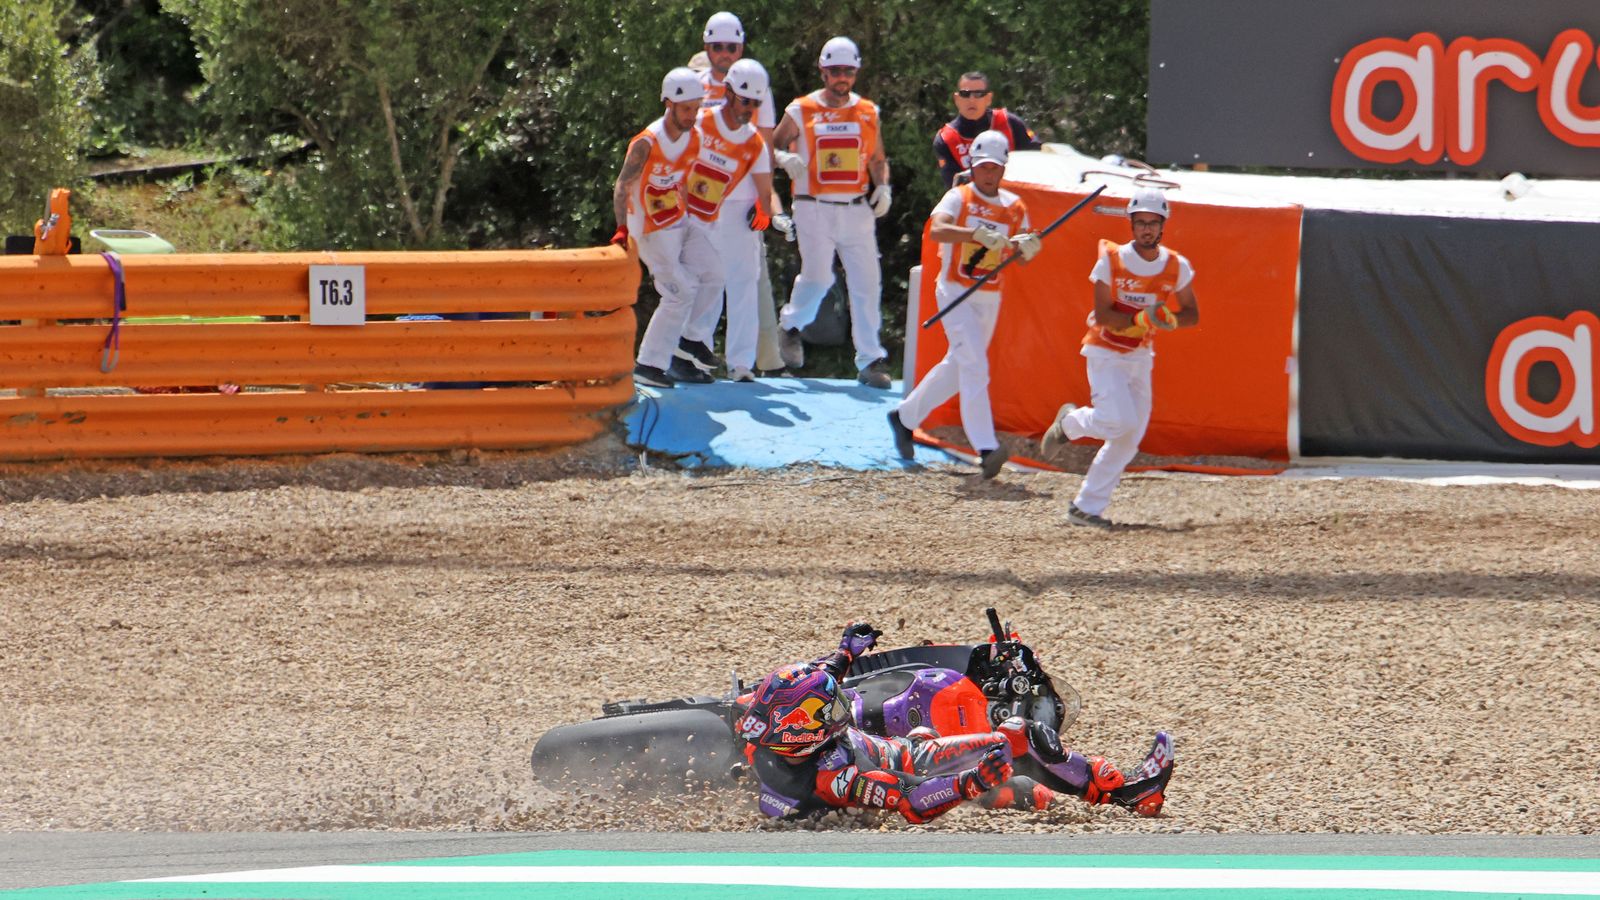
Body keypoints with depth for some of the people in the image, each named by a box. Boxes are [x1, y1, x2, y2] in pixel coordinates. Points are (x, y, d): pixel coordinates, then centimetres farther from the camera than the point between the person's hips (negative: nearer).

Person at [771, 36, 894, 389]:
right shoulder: (801, 112, 3)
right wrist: (786, 159, -13)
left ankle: (870, 360, 3)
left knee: (867, 283, -3)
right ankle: (791, 324, 18)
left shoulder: (867, 113, 11)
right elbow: (772, 147, 9)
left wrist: (882, 187, 1)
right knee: (817, 277, -13)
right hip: (815, 209, -3)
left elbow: (878, 159, 19)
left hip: (856, 210, 3)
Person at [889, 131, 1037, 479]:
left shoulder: (1014, 207, 7)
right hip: (955, 292, -6)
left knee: (957, 367, 16)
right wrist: (978, 234, -40)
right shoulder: (959, 198, -8)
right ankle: (985, 447, -25)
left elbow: (1022, 256, 8)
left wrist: (1027, 247, -16)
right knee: (974, 365, -18)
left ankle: (905, 417, 37)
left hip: (990, 299, 6)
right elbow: (937, 230, -27)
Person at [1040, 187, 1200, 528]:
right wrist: (1141, 320, -30)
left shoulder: (1176, 266, -2)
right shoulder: (1112, 260, -14)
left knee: (1128, 440, 0)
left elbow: (1192, 314, 5)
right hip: (1106, 354, -5)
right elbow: (1102, 314, -16)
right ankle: (1070, 422, 12)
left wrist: (1170, 319, -18)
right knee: (1119, 421, -21)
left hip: (1141, 356, 5)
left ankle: (1087, 507, 7)